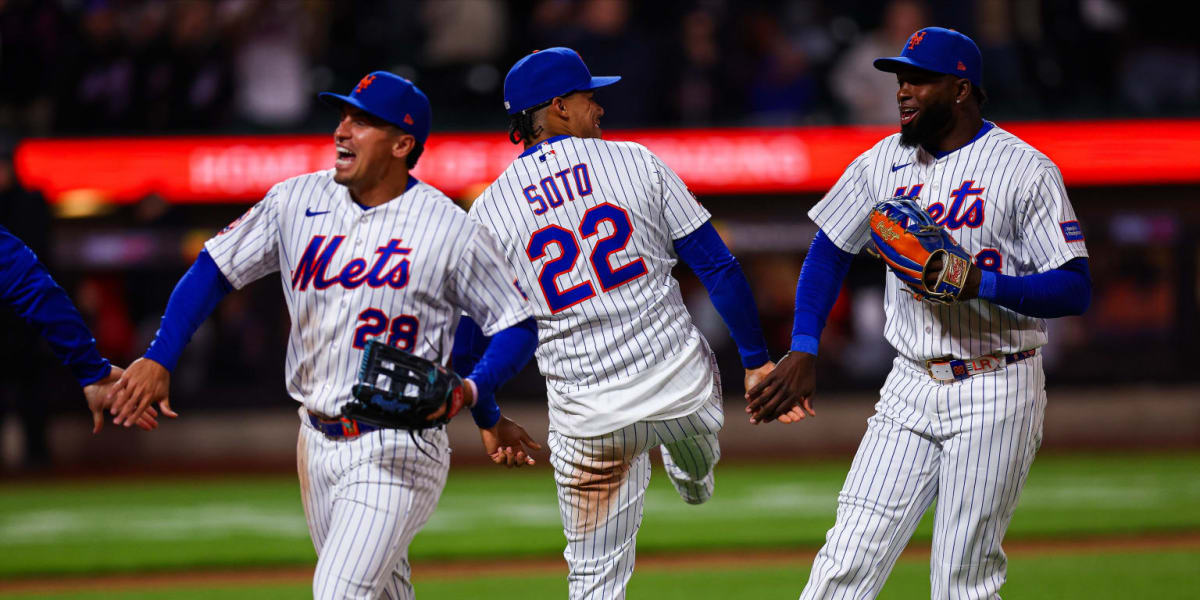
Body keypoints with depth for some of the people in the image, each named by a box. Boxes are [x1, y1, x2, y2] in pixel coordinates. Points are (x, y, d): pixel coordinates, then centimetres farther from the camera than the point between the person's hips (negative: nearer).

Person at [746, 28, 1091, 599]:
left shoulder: (1025, 170, -8)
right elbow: (830, 251, 17)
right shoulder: (883, 162, 8)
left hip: (995, 397, -5)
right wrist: (803, 351, 5)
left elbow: (1076, 289, -11)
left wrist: (983, 283, -25)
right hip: (910, 389, 5)